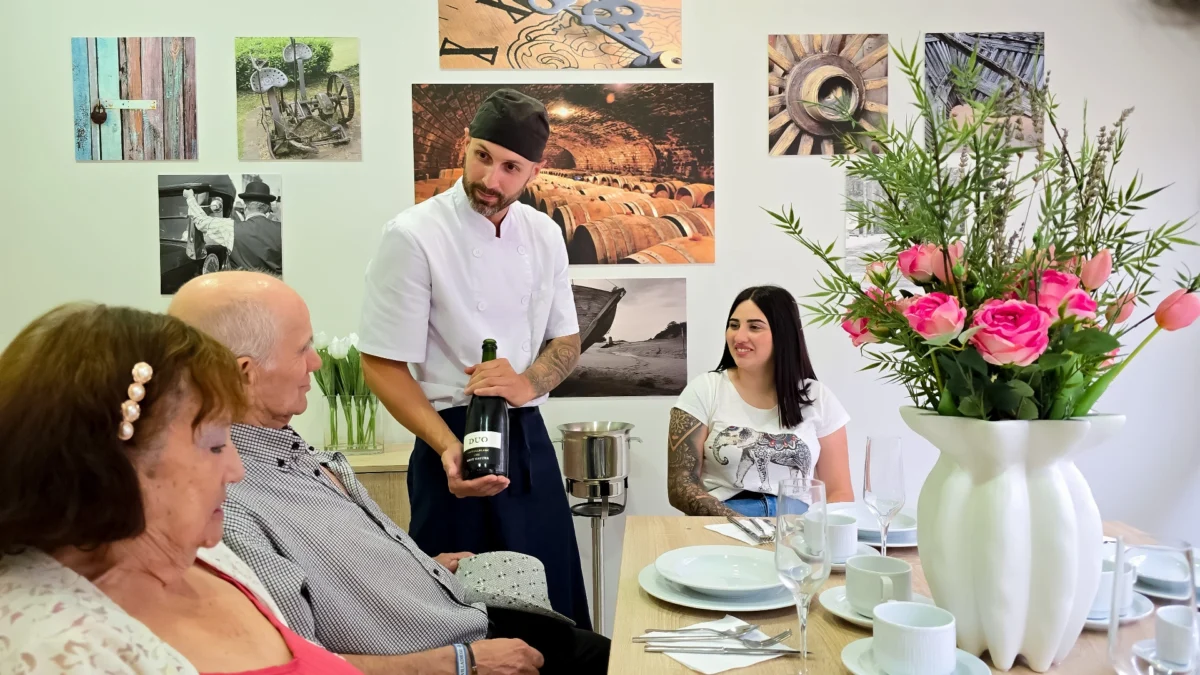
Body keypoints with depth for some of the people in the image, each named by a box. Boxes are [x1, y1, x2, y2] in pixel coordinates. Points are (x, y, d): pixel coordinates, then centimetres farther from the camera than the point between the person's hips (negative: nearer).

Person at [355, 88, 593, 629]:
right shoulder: (414, 236, -13)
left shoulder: (543, 235, 4)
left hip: (531, 441, 6)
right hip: (457, 444, -5)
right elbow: (382, 365, -11)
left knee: (555, 610, 13)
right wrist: (449, 447, -24)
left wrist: (527, 383, -11)